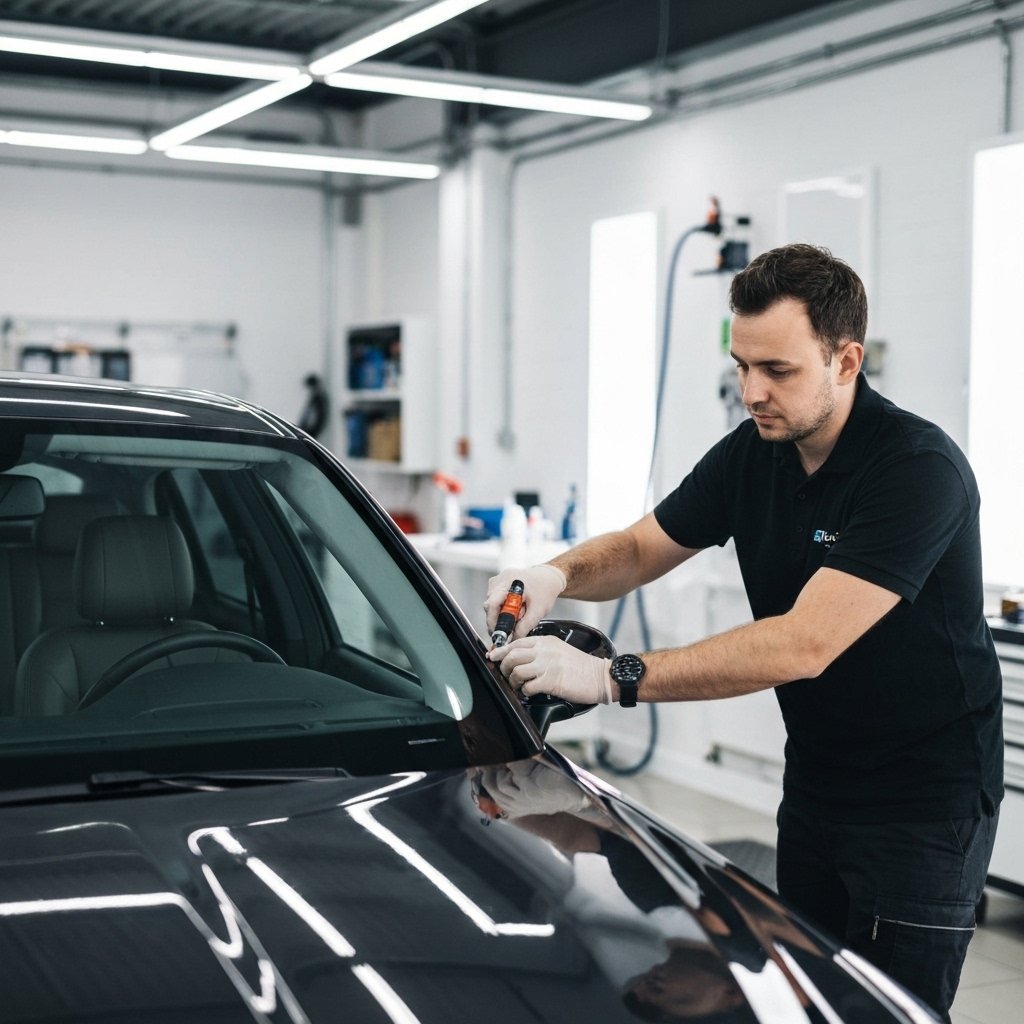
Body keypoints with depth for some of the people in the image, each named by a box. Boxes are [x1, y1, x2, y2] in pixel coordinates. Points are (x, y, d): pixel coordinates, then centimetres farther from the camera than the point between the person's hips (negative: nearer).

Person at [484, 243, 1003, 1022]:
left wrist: (615, 678, -35)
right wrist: (558, 575, -14)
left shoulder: (920, 469, -25)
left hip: (925, 802, -7)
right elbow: (639, 550, 10)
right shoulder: (753, 454, -1)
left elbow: (803, 645, -33)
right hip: (815, 781, 7)